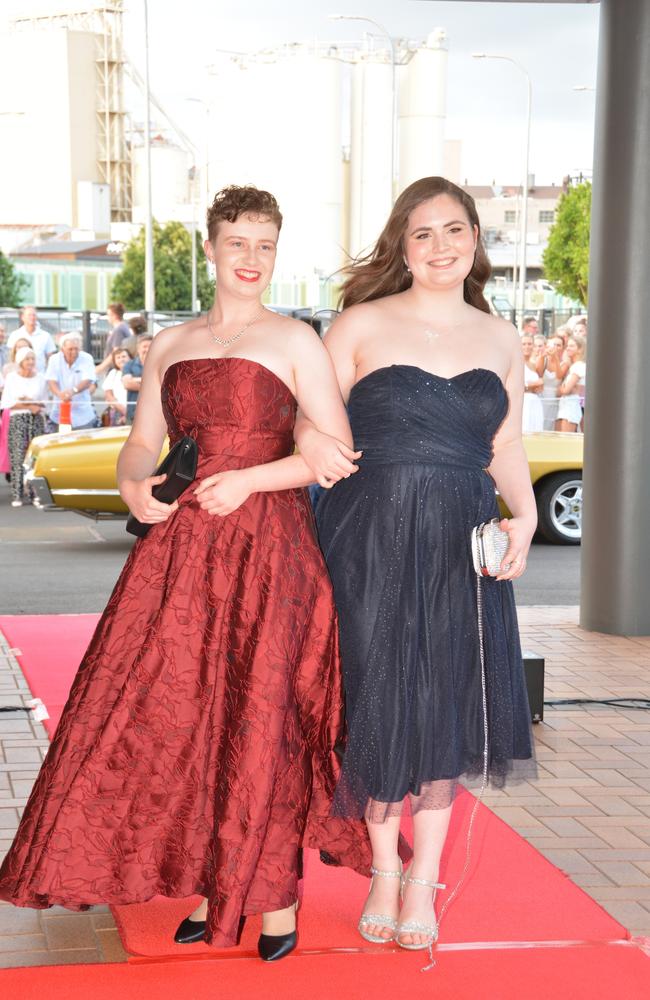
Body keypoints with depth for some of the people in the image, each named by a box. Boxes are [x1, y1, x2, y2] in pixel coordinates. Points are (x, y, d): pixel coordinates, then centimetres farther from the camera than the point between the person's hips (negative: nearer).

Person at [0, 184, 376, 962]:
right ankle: (210, 887, 17)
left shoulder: (293, 341, 1)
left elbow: (338, 454, -4)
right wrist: (134, 487, -6)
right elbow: (141, 444, 16)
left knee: (259, 718, -2)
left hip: (266, 550, -4)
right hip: (180, 548, 4)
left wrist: (248, 481, -14)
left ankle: (274, 893, 13)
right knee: (180, 715, 3)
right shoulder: (169, 347, 15)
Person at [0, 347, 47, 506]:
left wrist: (32, 403, -8)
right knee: (18, 457, -7)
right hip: (17, 421, -2)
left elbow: (44, 403, 11)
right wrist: (29, 406, -9)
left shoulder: (40, 378, 9)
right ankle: (17, 496, -5)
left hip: (37, 420, 2)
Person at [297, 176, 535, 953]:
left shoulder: (500, 339, 11)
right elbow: (313, 418, 2)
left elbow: (505, 449, 14)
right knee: (379, 701, 4)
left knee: (444, 705, 5)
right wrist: (310, 437, -20)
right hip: (371, 538, -2)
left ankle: (423, 883, 20)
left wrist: (524, 514, -2)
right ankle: (384, 873, 24)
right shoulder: (361, 325, 1)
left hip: (462, 546, 3)